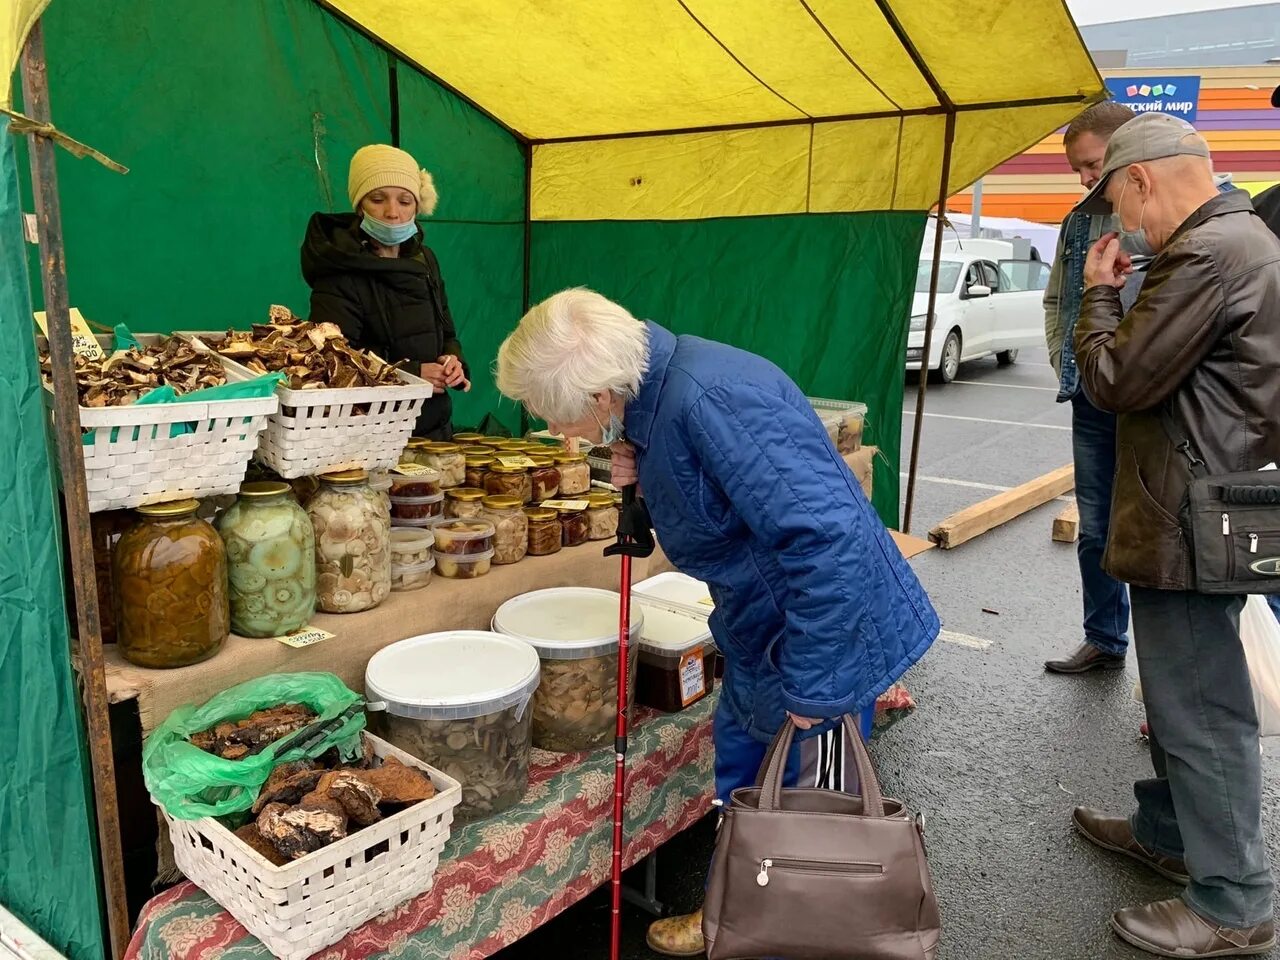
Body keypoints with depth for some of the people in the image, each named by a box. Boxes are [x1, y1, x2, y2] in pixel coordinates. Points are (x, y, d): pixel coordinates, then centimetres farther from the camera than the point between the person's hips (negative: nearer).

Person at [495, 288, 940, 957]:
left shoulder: (709, 400, -33)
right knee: (741, 764, 26)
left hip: (827, 633, -10)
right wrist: (644, 481, -7)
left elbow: (828, 536, -37)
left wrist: (810, 683, -28)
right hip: (762, 627, 10)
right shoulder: (657, 390, -3)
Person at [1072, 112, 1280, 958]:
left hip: (1194, 525, -11)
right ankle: (1167, 831, 38)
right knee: (1184, 696, 21)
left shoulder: (1209, 253, -20)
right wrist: (1126, 293, 8)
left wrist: (1100, 293, -4)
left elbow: (1116, 380, -18)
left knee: (1202, 711, 0)